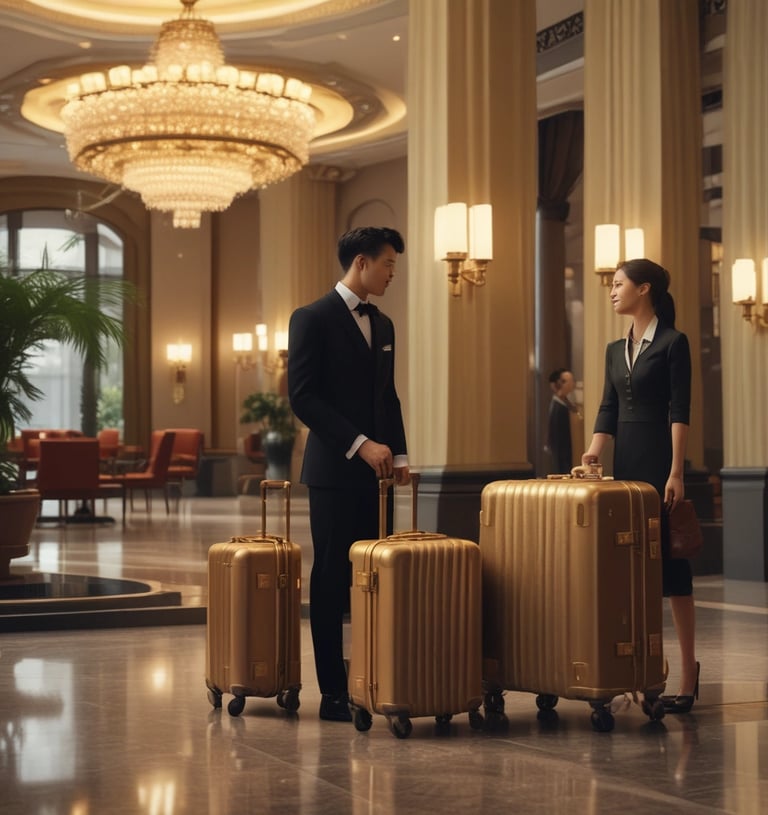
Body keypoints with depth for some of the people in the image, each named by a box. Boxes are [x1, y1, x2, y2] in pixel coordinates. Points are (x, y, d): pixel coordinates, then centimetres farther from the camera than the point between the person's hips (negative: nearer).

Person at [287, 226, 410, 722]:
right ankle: (334, 693, 3)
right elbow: (302, 397, -13)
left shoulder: (383, 325, 16)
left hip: (375, 470, 6)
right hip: (334, 471, -6)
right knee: (332, 580, -2)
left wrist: (398, 453, 7)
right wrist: (359, 444, -17)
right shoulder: (312, 319, -5)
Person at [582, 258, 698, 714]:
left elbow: (680, 411, -12)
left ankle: (688, 676, -3)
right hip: (625, 464, 7)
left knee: (671, 564, -6)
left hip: (659, 462, -7)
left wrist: (676, 473, -18)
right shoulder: (616, 350, 15)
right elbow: (609, 408, 11)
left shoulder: (673, 343, -6)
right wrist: (595, 449, -6)